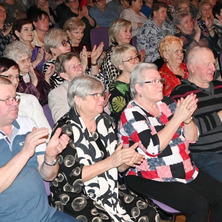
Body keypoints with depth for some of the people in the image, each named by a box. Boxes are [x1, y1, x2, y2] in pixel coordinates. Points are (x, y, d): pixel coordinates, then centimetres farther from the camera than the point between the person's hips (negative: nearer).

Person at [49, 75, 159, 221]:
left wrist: (126, 161, -11)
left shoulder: (104, 120, 8)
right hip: (75, 196, -6)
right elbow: (73, 176, -19)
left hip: (108, 189, 6)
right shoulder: (65, 129, -12)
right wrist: (110, 162, -23)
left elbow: (118, 166, 12)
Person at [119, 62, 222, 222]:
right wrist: (177, 118, -22)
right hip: (150, 179, -7)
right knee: (199, 206, -22)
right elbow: (153, 148, -23)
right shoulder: (131, 114, -11)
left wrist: (187, 118, -14)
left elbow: (192, 138, 7)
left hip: (187, 171, 7)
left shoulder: (167, 103, 8)